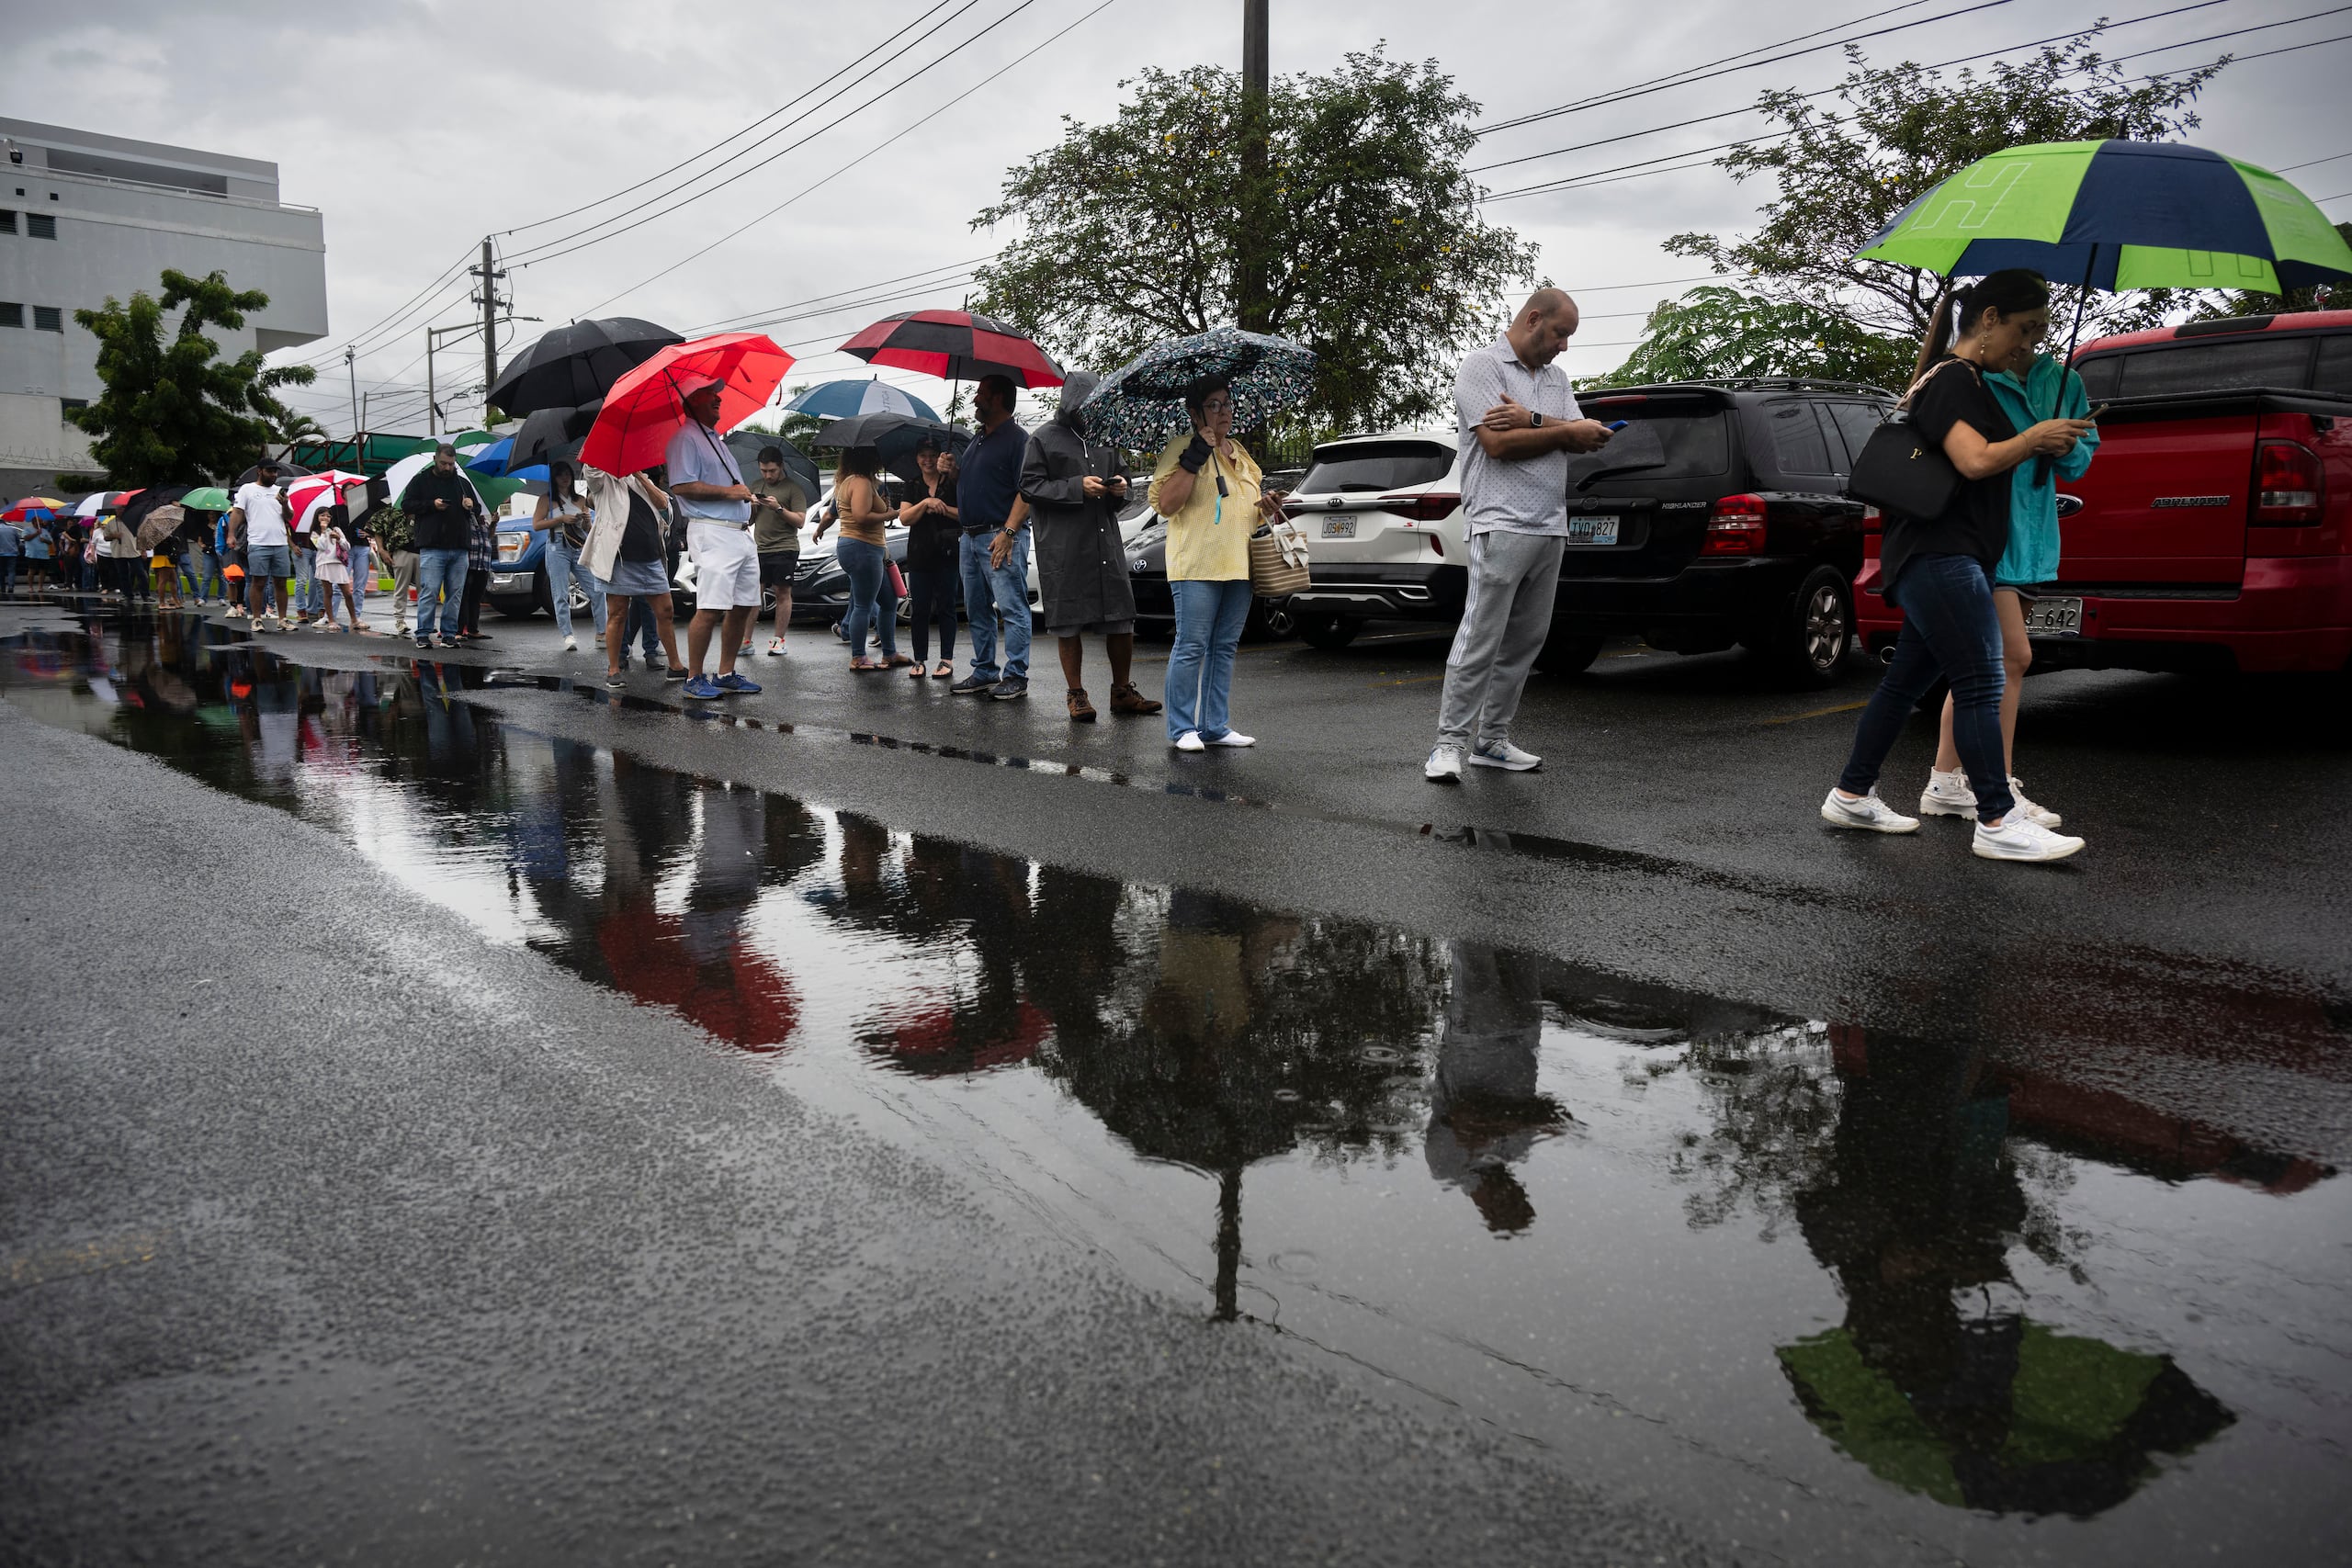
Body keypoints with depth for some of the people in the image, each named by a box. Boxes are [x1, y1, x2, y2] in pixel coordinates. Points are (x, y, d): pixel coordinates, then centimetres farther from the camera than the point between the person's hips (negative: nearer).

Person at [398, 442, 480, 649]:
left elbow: (478, 507, 24)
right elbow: (406, 505, 2)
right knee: (429, 592, -8)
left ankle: (449, 635, 9)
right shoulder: (421, 481, 8)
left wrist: (471, 505, -1)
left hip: (459, 549, 4)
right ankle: (423, 635, -5)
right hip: (432, 548, -4)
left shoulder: (463, 483, 19)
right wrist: (432, 505, -12)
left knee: (455, 594, 4)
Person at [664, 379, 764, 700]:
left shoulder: (716, 440, 25)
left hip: (740, 534, 10)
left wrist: (745, 496, 14)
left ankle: (726, 674, 16)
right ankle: (694, 679, -5)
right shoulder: (685, 438, -5)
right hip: (712, 532, -10)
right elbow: (681, 486, -16)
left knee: (743, 606, 8)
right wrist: (728, 492, -14)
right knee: (710, 609, -13)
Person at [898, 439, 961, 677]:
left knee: (946, 607, 1)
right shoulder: (913, 487, 12)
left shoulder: (951, 483, 3)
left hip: (947, 555, -3)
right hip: (919, 556, 3)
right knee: (920, 609, 3)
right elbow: (904, 517, -1)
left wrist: (944, 508, -16)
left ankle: (947, 660, 5)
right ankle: (920, 660, 7)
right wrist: (925, 503, -14)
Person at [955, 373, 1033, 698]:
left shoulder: (1016, 439, -7)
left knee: (1011, 608, -7)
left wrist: (1008, 531, -22)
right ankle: (984, 673, 18)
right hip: (971, 537, 10)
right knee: (977, 610, 11)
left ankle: (1016, 677, -6)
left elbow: (1025, 491, -15)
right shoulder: (976, 441, 20)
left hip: (1001, 538, -9)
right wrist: (953, 472, 8)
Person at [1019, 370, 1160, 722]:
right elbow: (1030, 487, -4)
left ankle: (1122, 691, 15)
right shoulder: (1044, 439, 1)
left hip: (1106, 540, 5)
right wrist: (1077, 487, -14)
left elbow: (1121, 473, 27)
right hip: (1063, 546, -4)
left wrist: (1121, 486, 2)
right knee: (1070, 624, 0)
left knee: (1122, 619, 3)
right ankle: (1076, 696, 10)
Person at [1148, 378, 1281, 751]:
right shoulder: (1181, 447, -2)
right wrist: (1194, 457, -19)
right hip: (1196, 566, -7)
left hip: (1239, 565, 7)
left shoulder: (1240, 453, 20)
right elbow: (1166, 504, -14)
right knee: (1191, 648, -6)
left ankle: (1214, 726, 15)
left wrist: (1269, 507, 9)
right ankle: (1182, 729, 1)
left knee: (1225, 648, 9)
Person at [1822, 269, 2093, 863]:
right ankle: (1998, 822, -10)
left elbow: (1996, 455, 28)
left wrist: (2039, 446, 13)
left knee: (1908, 679, 12)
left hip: (1938, 558, 11)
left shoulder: (1966, 380, 21)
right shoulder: (1952, 379, -11)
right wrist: (2033, 438, -8)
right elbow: (1976, 460, -23)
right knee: (1981, 683, -11)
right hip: (1940, 555, -11)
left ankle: (1851, 796, 18)